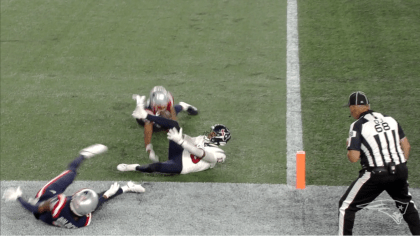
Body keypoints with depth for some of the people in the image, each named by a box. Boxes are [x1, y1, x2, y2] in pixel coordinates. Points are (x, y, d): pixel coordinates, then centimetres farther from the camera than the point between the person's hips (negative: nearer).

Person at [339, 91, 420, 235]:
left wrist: (349, 146, 7)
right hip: (400, 172, 6)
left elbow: (354, 158, -13)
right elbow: (406, 146, 12)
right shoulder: (390, 119, 10)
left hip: (376, 175, -6)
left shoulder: (357, 126, -8)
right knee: (406, 204, 30)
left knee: (346, 206, 5)